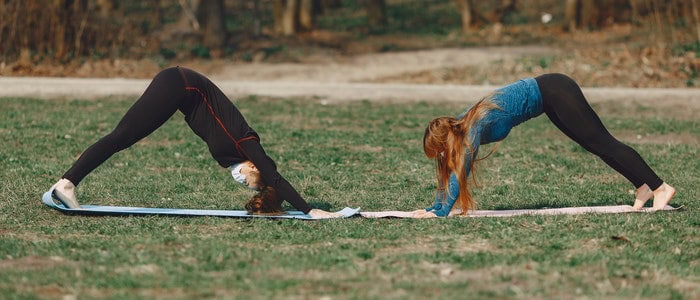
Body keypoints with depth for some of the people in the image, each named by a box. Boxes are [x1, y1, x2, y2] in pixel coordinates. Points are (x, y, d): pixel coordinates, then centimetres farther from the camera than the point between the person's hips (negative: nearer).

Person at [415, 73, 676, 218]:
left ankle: (660, 187, -6)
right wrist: (435, 207, 9)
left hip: (553, 92, -8)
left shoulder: (474, 126, -22)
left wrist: (442, 212, -25)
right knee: (596, 145, 10)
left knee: (602, 143, -7)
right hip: (548, 95, 8)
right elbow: (450, 170, 10)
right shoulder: (457, 125, 1)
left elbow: (461, 171, -25)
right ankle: (644, 187, 15)